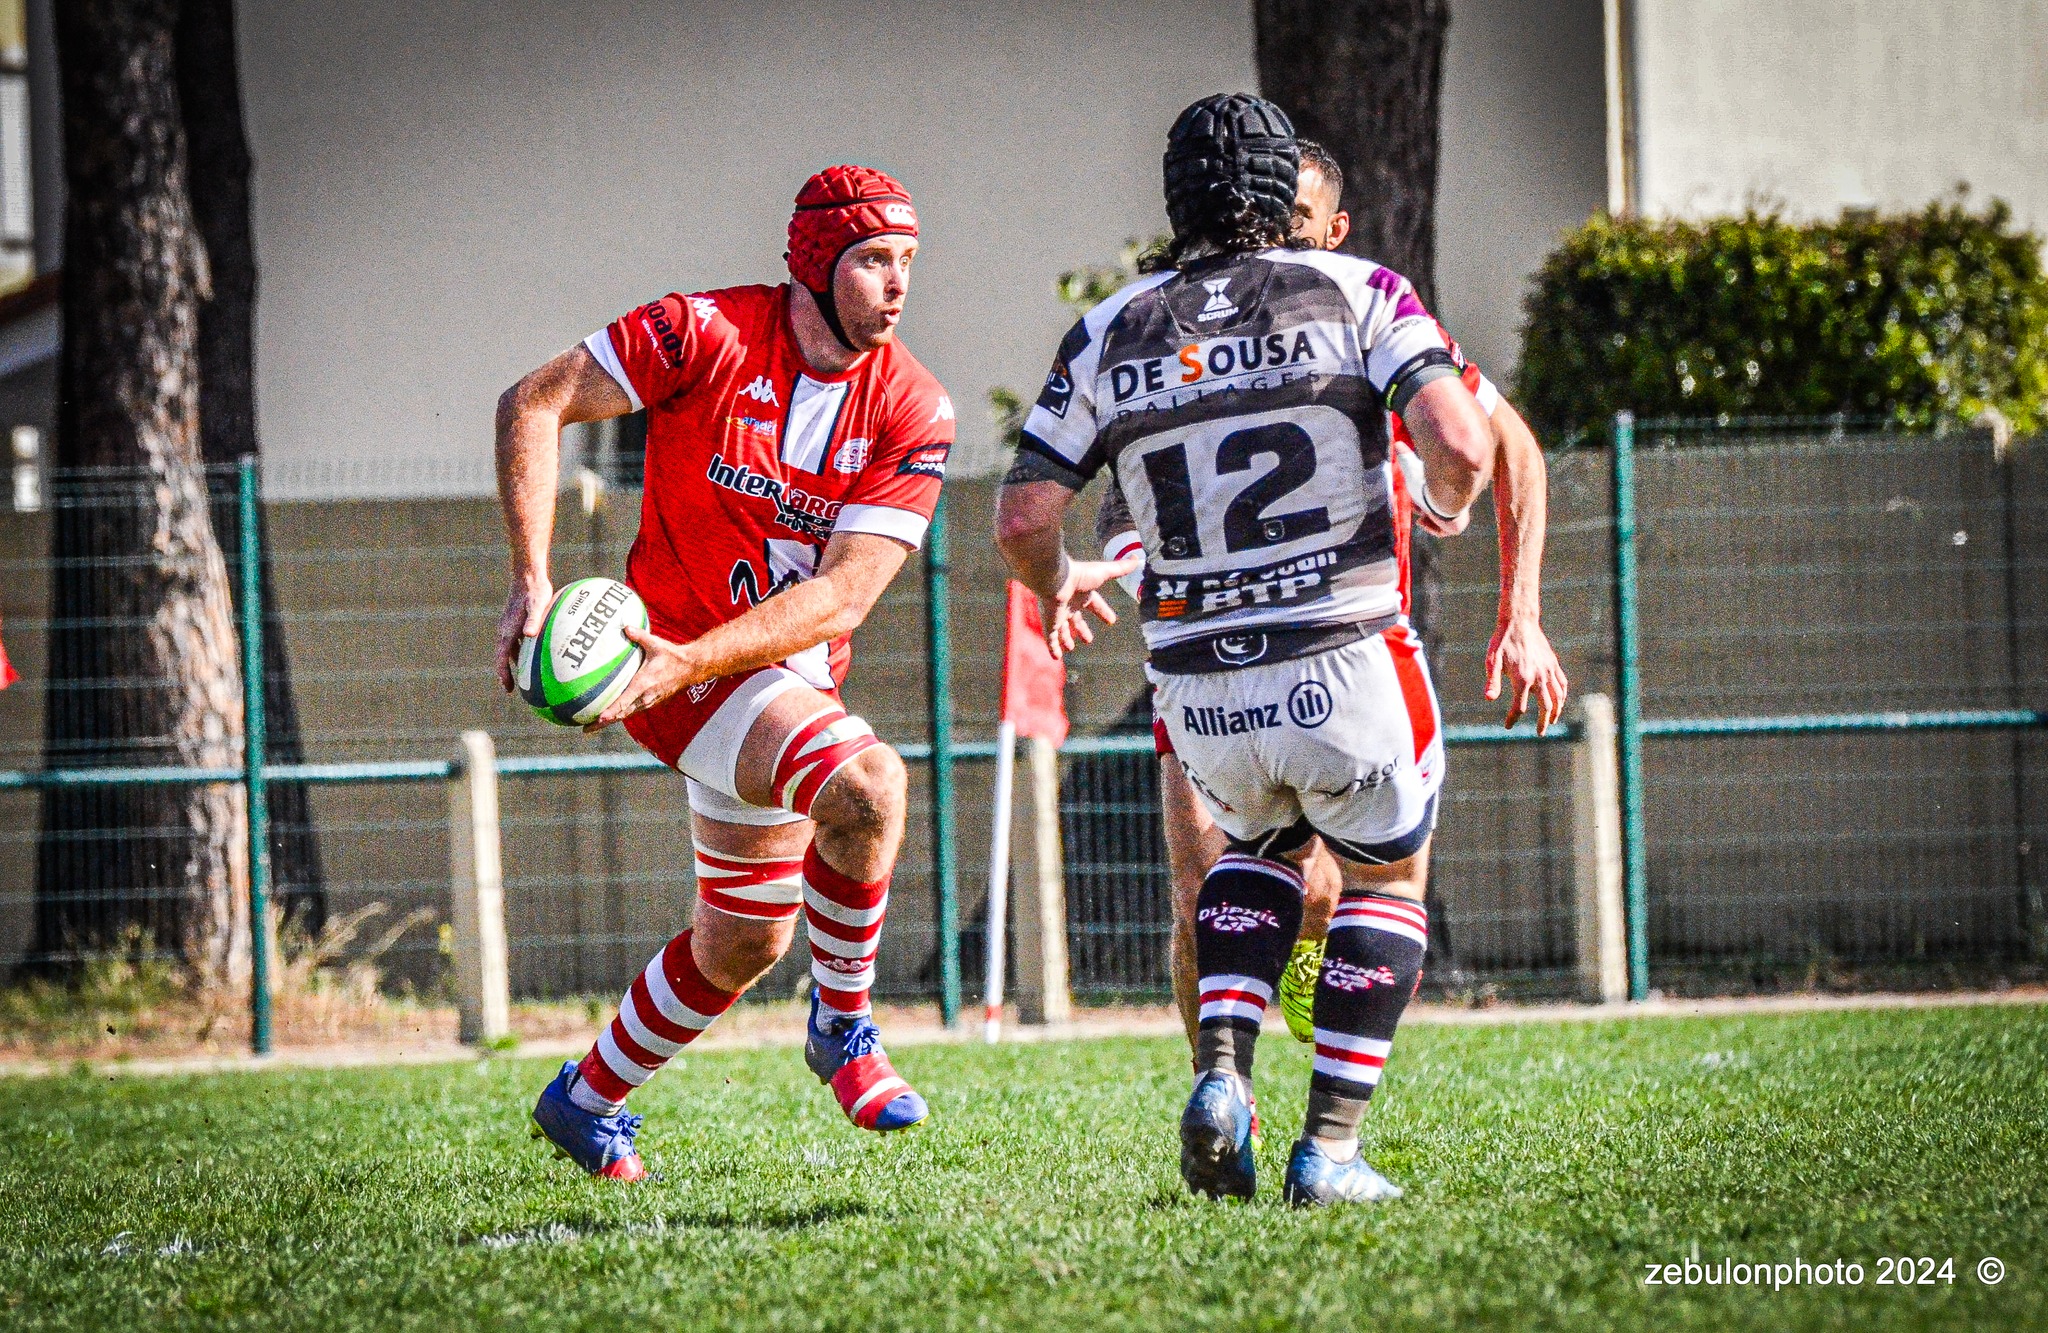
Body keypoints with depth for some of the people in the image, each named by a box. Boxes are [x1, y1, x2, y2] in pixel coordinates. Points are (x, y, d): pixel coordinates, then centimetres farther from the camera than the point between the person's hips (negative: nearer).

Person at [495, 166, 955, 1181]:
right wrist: (532, 585, -22)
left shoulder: (910, 413, -9)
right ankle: (844, 1026, -11)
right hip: (673, 652, -6)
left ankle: (586, 1101, 40)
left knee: (742, 945, 17)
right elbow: (534, 404, -12)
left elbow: (841, 599, -17)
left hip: (790, 674, 6)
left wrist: (685, 663, -30)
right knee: (866, 782, -30)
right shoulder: (710, 335, -18)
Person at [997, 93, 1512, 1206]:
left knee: (1261, 842, 32)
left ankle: (1221, 1072, 9)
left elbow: (1021, 518, 2)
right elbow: (1461, 445, -15)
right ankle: (1330, 1148, 9)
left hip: (1199, 689, 3)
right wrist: (1446, 504, 9)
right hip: (1346, 671, -3)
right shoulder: (1354, 293, -3)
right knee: (1387, 876, 21)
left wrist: (1058, 585, 25)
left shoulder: (1110, 334, 5)